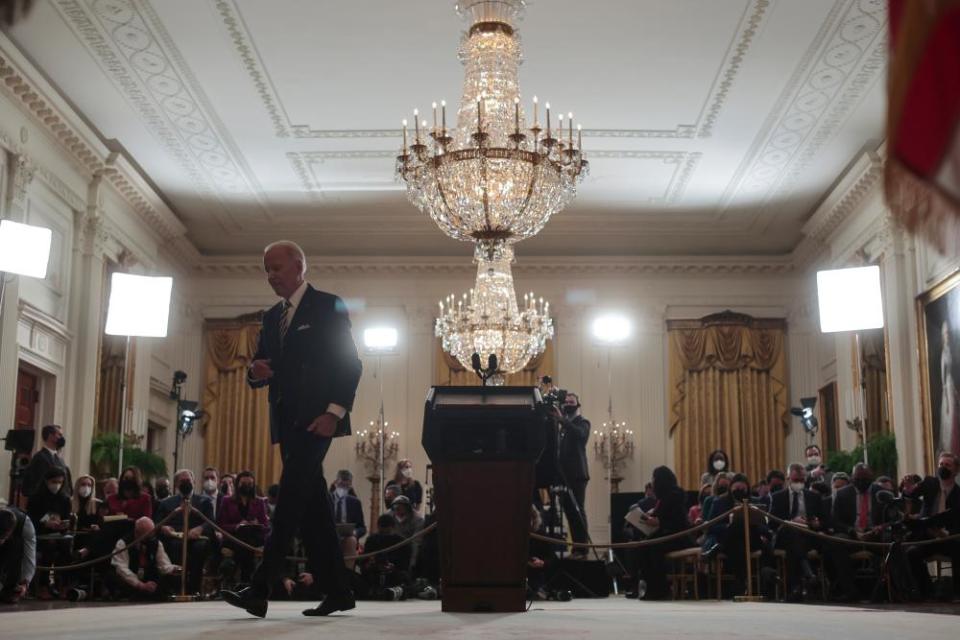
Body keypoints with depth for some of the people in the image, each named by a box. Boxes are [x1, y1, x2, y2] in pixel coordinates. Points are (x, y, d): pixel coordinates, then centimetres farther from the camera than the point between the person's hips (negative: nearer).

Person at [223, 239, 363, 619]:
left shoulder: (328, 307, -1)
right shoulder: (272, 317, 19)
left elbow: (350, 364, -7)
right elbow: (262, 369, 21)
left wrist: (335, 412, -17)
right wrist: (257, 372, -4)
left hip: (314, 419, -7)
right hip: (285, 421, 7)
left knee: (291, 499, -15)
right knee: (311, 506, 7)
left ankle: (260, 590, -19)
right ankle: (337, 591, 13)